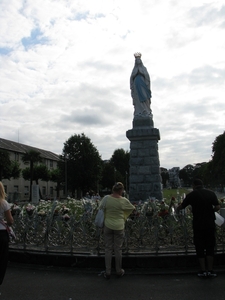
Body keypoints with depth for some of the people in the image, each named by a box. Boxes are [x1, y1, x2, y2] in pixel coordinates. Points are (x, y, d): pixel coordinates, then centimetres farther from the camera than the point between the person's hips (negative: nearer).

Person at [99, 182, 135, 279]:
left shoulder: (106, 198, -11)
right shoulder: (124, 200, -12)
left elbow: (100, 207, 4)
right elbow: (132, 208, 4)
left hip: (108, 226, 1)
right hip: (119, 227, -1)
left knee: (108, 248, 11)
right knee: (118, 249, 11)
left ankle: (107, 272, 17)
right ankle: (119, 271, 25)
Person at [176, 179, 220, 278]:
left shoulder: (192, 195, -2)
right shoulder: (211, 193, 2)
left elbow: (182, 206, 7)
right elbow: (217, 207, -2)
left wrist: (177, 209, 27)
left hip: (198, 224, -2)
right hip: (210, 224, 2)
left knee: (200, 248, 8)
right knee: (210, 247, 11)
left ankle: (203, 271, 10)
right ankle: (210, 270, 11)